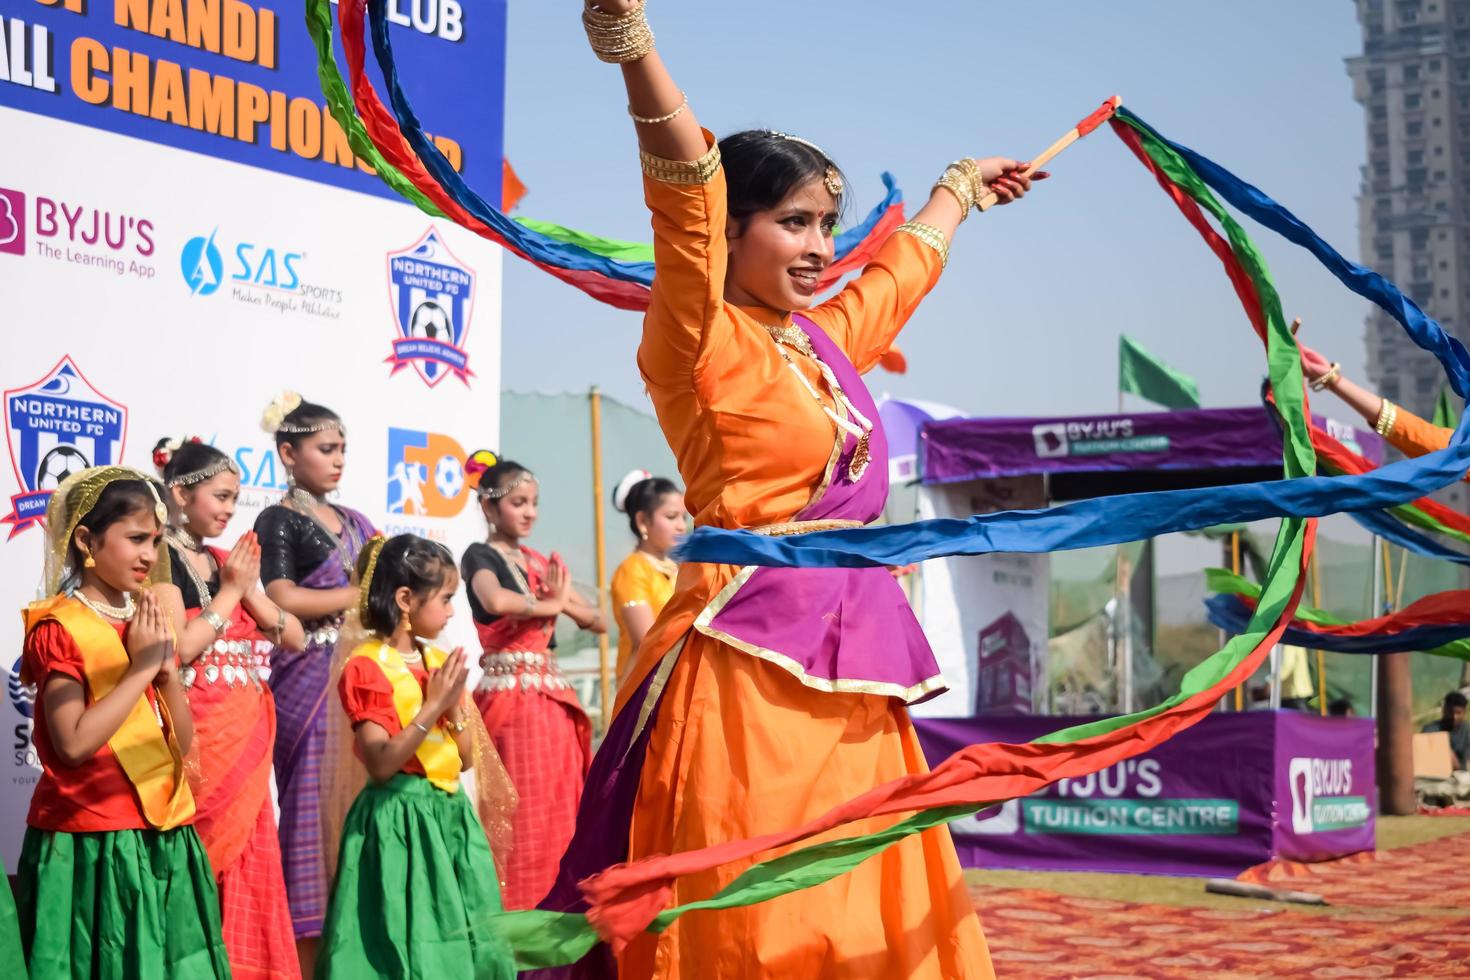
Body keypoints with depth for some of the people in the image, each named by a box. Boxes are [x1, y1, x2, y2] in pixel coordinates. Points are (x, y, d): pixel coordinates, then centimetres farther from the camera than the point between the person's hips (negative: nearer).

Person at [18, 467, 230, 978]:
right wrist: (141, 667, -14)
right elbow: (75, 744, -20)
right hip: (91, 845, -7)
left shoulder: (146, 623, 12)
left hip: (163, 837, 7)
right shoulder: (58, 628, -9)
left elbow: (183, 741, 11)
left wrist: (168, 668, -4)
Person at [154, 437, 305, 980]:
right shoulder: (164, 560, -6)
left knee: (247, 864, 7)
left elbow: (294, 636, 13)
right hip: (197, 736, -7)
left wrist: (248, 591, -2)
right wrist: (230, 591, -9)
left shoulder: (225, 562, 16)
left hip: (246, 736, 8)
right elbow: (178, 648, -19)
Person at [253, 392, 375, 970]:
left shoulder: (354, 522, 19)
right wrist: (363, 593, -7)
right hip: (310, 679, -6)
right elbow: (283, 600, -13)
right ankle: (307, 963, -3)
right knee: (316, 813, -7)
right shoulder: (279, 521, 0)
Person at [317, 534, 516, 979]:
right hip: (399, 821, -7)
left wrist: (455, 707, -5)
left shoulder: (440, 661, 11)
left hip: (451, 815, 7)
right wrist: (433, 706, -20)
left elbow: (466, 758, 12)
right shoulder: (367, 667, -11)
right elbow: (380, 764, -19)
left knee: (460, 941, 8)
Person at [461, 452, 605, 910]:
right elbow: (495, 601, -25)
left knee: (560, 812, 4)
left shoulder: (541, 563, 18)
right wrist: (549, 605, -8)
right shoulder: (480, 556, -1)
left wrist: (566, 601, -3)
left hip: (552, 695, 7)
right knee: (522, 817, -8)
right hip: (511, 695, -7)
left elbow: (598, 622, 17)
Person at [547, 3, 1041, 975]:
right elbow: (685, 191, -19)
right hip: (750, 674, -8)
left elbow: (909, 261, 37)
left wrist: (961, 185, 54)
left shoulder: (827, 339, 18)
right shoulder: (702, 340, -3)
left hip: (852, 679, 8)